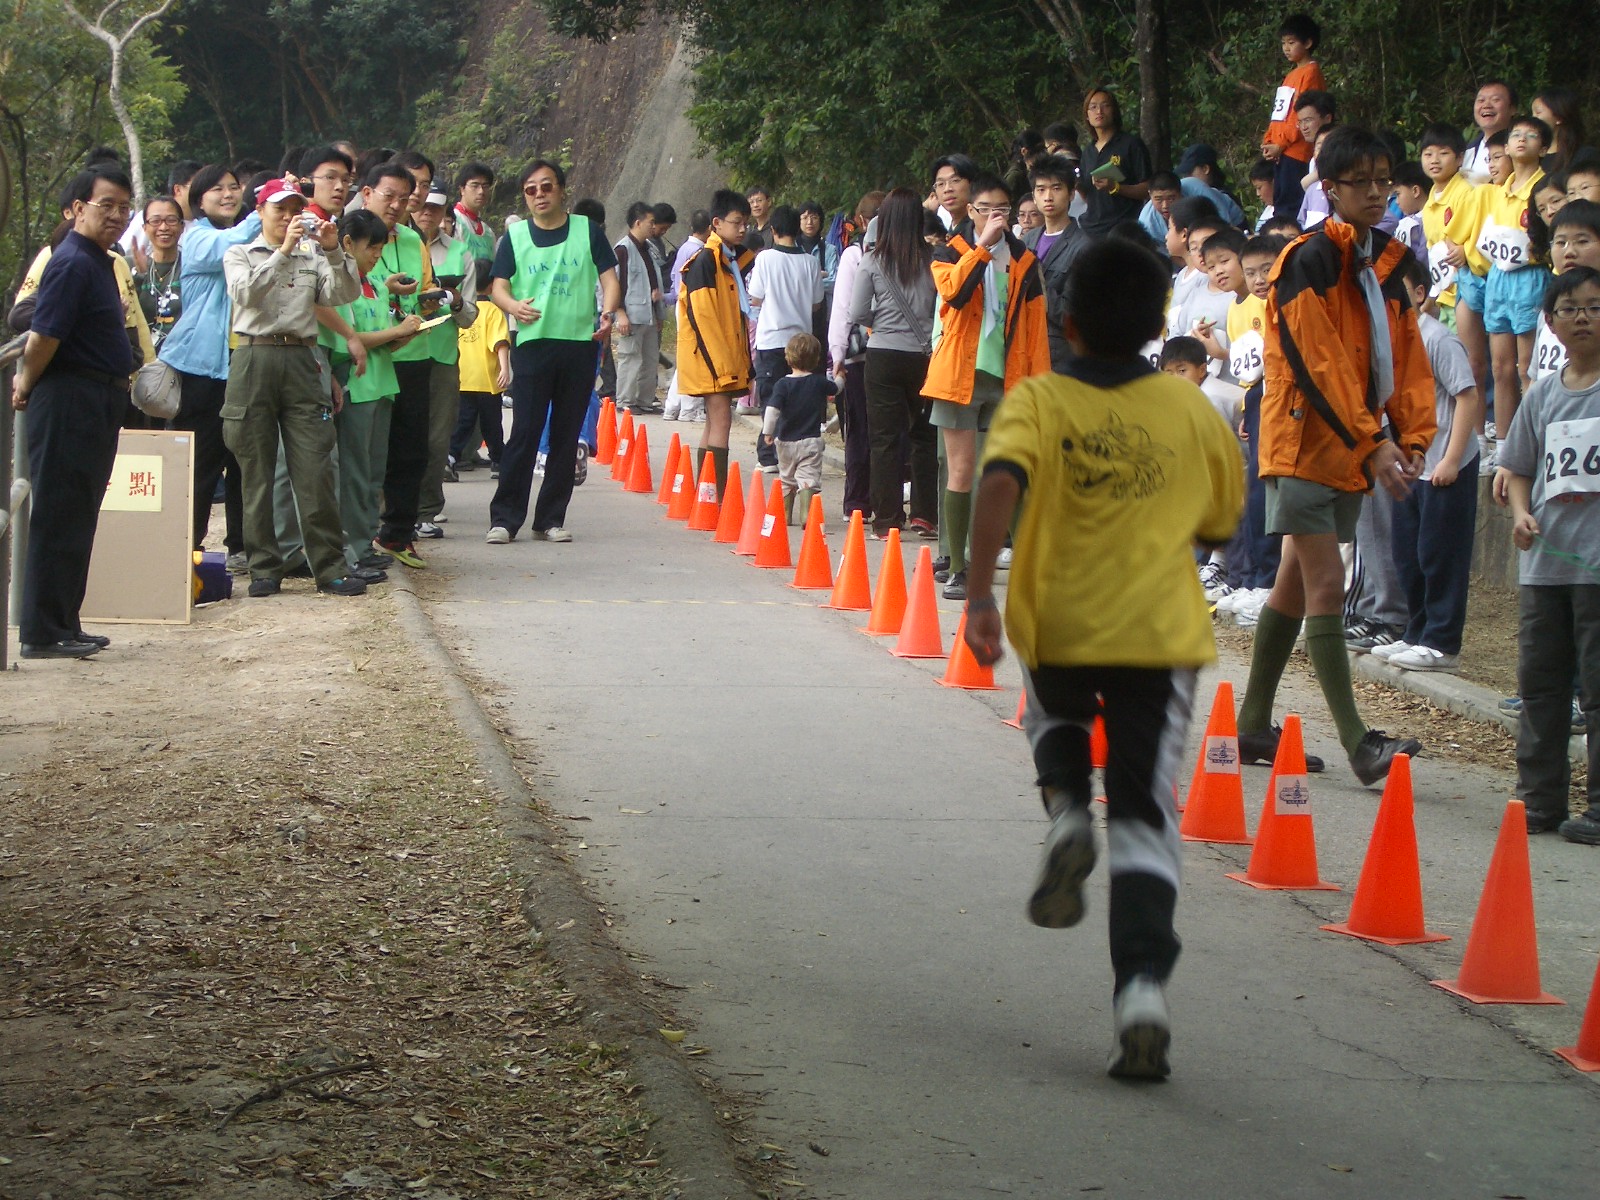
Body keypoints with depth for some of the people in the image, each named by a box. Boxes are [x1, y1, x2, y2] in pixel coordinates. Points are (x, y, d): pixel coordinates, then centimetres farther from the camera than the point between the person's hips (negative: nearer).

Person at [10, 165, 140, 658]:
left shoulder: (99, 262, 16)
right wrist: (26, 387, -8)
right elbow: (44, 336, -22)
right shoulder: (73, 263, -17)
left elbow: (46, 338, 21)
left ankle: (64, 624, 20)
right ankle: (43, 633, -3)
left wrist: (27, 382, 15)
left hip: (97, 406, 10)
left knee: (77, 520, 13)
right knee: (59, 520, -6)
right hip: (70, 401, -10)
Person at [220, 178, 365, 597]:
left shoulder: (312, 256, 16)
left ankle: (330, 565, -4)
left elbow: (343, 295, 1)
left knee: (316, 468, -5)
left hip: (300, 360, 1)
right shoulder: (240, 255, 11)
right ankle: (264, 566, 6)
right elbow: (244, 292, -10)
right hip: (254, 358, -1)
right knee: (256, 470, 0)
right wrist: (283, 252, -17)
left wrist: (333, 252, -13)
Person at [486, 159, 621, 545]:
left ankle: (551, 519, 12)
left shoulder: (588, 231, 7)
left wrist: (607, 311, -16)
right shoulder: (515, 236, 7)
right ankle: (504, 517, -4)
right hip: (531, 343, -1)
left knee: (567, 437, 5)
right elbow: (499, 286, 3)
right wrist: (513, 305, -19)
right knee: (524, 433, -7)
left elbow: (609, 280, 4)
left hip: (580, 344, 1)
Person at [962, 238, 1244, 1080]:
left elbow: (1000, 483, -22)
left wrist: (978, 594, -24)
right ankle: (1143, 986, -14)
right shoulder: (1191, 412, 4)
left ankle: (1065, 813, 2)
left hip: (1058, 628, 0)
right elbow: (1221, 526, 14)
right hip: (1161, 633, 0)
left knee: (1055, 723, 34)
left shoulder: (1038, 402, -3)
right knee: (1146, 816, 4)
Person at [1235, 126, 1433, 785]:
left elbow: (1407, 356, 11)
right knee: (1325, 587, -11)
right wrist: (1370, 445, -21)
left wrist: (1411, 437, -3)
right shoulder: (1309, 262, -13)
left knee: (1296, 584, 13)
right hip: (1305, 441, -8)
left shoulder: (1387, 265, 11)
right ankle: (1357, 741, -15)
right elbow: (1319, 364, -18)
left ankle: (1253, 727, 21)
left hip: (1354, 452, 8)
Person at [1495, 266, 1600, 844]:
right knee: (1539, 680, 10)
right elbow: (1519, 469, 18)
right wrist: (1521, 513, -1)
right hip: (1544, 558, 5)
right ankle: (1540, 796, 18)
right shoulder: (1543, 394, 12)